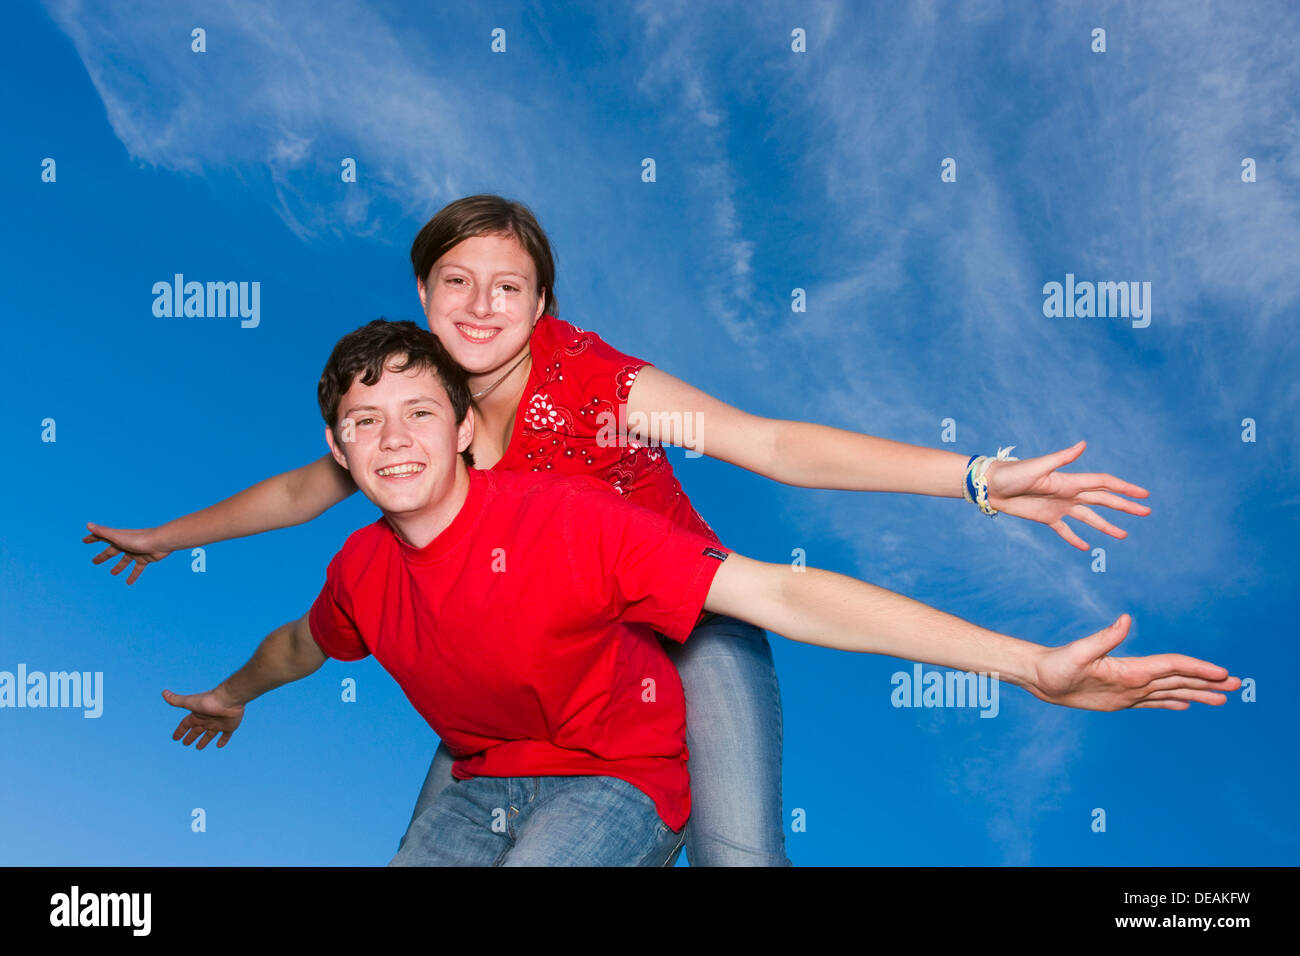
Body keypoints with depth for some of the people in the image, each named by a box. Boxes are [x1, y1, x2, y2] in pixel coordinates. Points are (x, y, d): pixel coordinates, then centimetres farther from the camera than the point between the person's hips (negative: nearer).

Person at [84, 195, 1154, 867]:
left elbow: (772, 443, -35)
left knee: (737, 856, -21)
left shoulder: (594, 382, -24)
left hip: (687, 624, -5)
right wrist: (169, 537, 25)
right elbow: (304, 488, 13)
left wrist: (982, 479, -45)